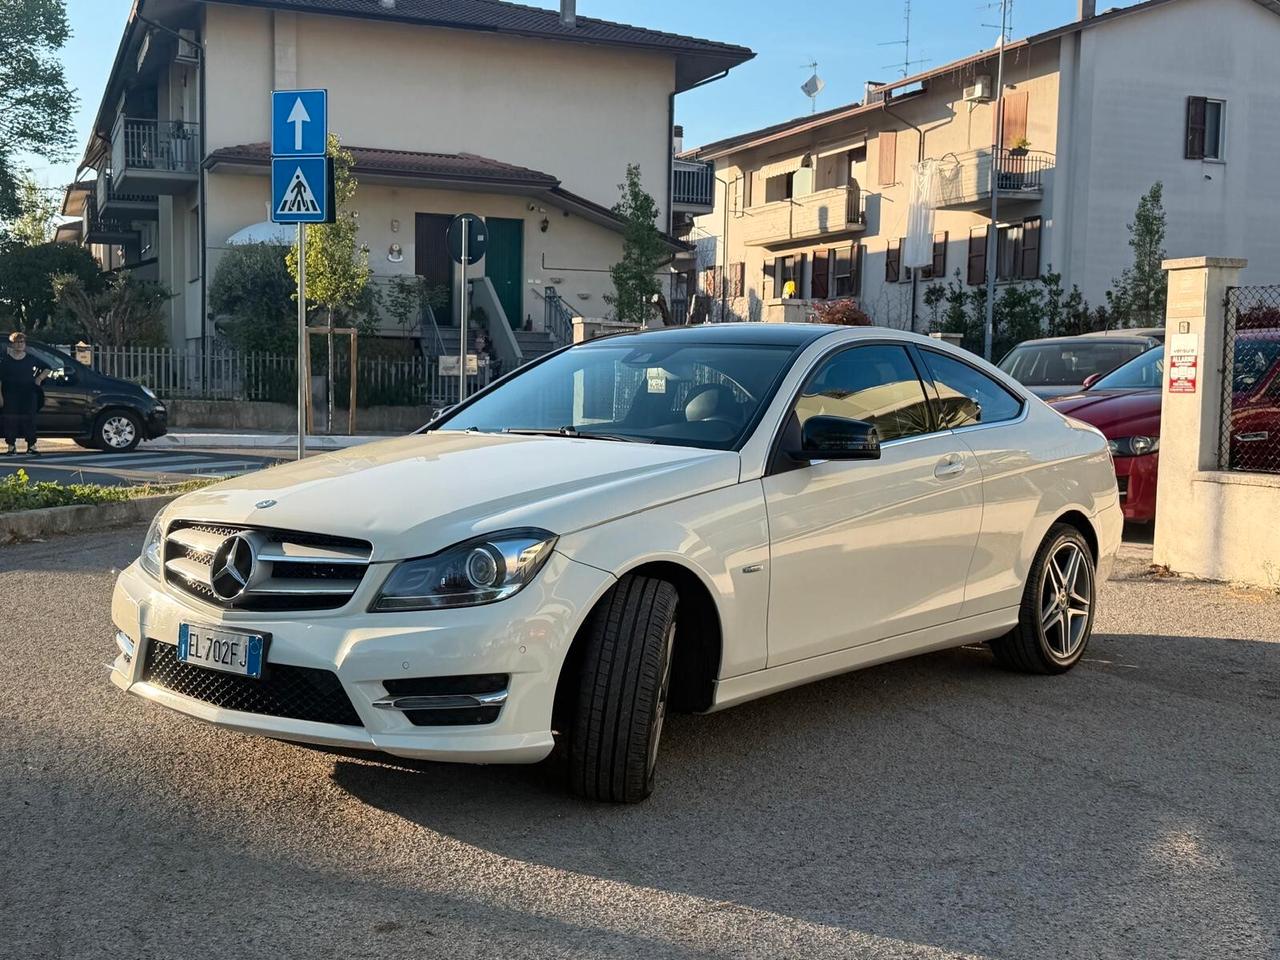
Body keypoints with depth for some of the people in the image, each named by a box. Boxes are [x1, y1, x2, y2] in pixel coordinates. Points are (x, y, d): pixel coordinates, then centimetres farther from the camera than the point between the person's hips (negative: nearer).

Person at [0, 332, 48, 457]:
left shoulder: (32, 359, 7)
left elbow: (46, 369, 20)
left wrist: (40, 378, 4)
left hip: (29, 395, 1)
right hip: (11, 396, -1)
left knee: (29, 420, -1)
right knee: (11, 420, 0)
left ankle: (31, 446, 3)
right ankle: (11, 446, 8)